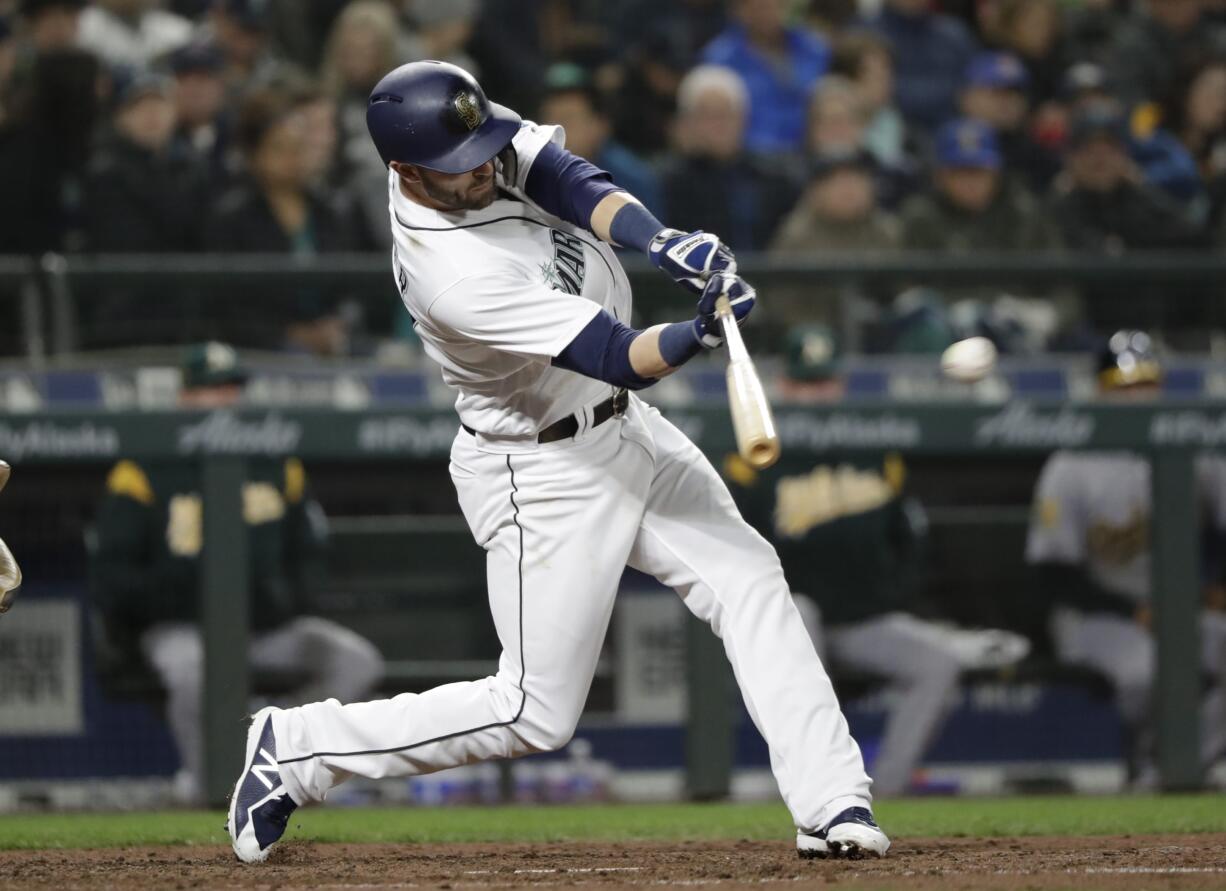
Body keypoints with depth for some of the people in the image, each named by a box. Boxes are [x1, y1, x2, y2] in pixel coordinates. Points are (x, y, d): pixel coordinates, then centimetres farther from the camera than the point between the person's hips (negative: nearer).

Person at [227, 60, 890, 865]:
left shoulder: (472, 131, -13)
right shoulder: (456, 281, -34)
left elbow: (570, 182, -19)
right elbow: (626, 360, -32)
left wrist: (666, 243, -37)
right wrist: (699, 334, -51)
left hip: (621, 427, 9)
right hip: (546, 474, -8)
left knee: (749, 582, -2)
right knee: (535, 714, -1)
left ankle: (833, 804, -3)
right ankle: (295, 750, 12)